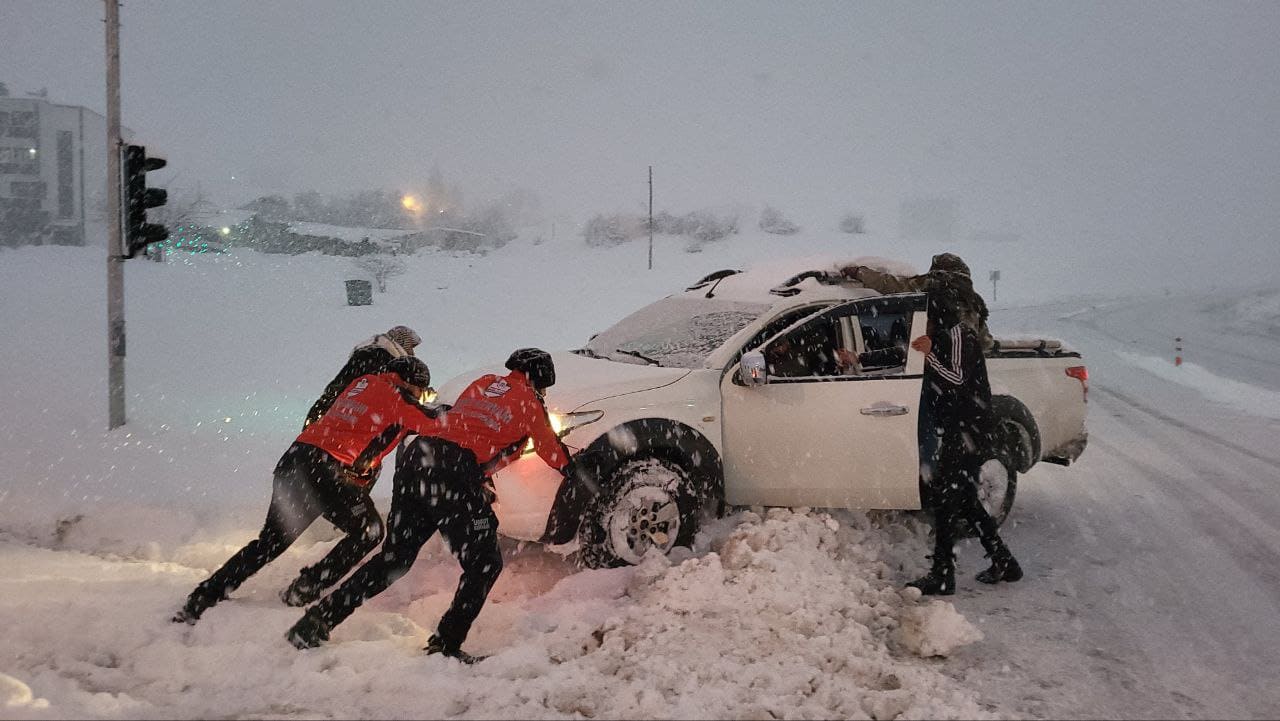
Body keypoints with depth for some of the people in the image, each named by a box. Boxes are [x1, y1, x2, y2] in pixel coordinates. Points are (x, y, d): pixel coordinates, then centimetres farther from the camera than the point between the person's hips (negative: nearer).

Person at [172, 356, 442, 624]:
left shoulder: (363, 382, 19)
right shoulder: (397, 397, -1)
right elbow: (434, 426, 1)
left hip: (292, 461, 8)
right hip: (327, 471, -8)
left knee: (270, 541, 18)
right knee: (369, 532, 9)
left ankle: (198, 602, 19)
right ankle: (304, 590, 4)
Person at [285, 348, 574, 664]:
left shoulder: (484, 383, 26)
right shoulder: (530, 401, 11)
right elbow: (552, 451, 25)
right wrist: (571, 467, 46)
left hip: (415, 457, 7)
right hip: (454, 475, -7)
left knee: (394, 558, 16)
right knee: (484, 564, 6)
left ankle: (319, 618, 13)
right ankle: (446, 645, 2)